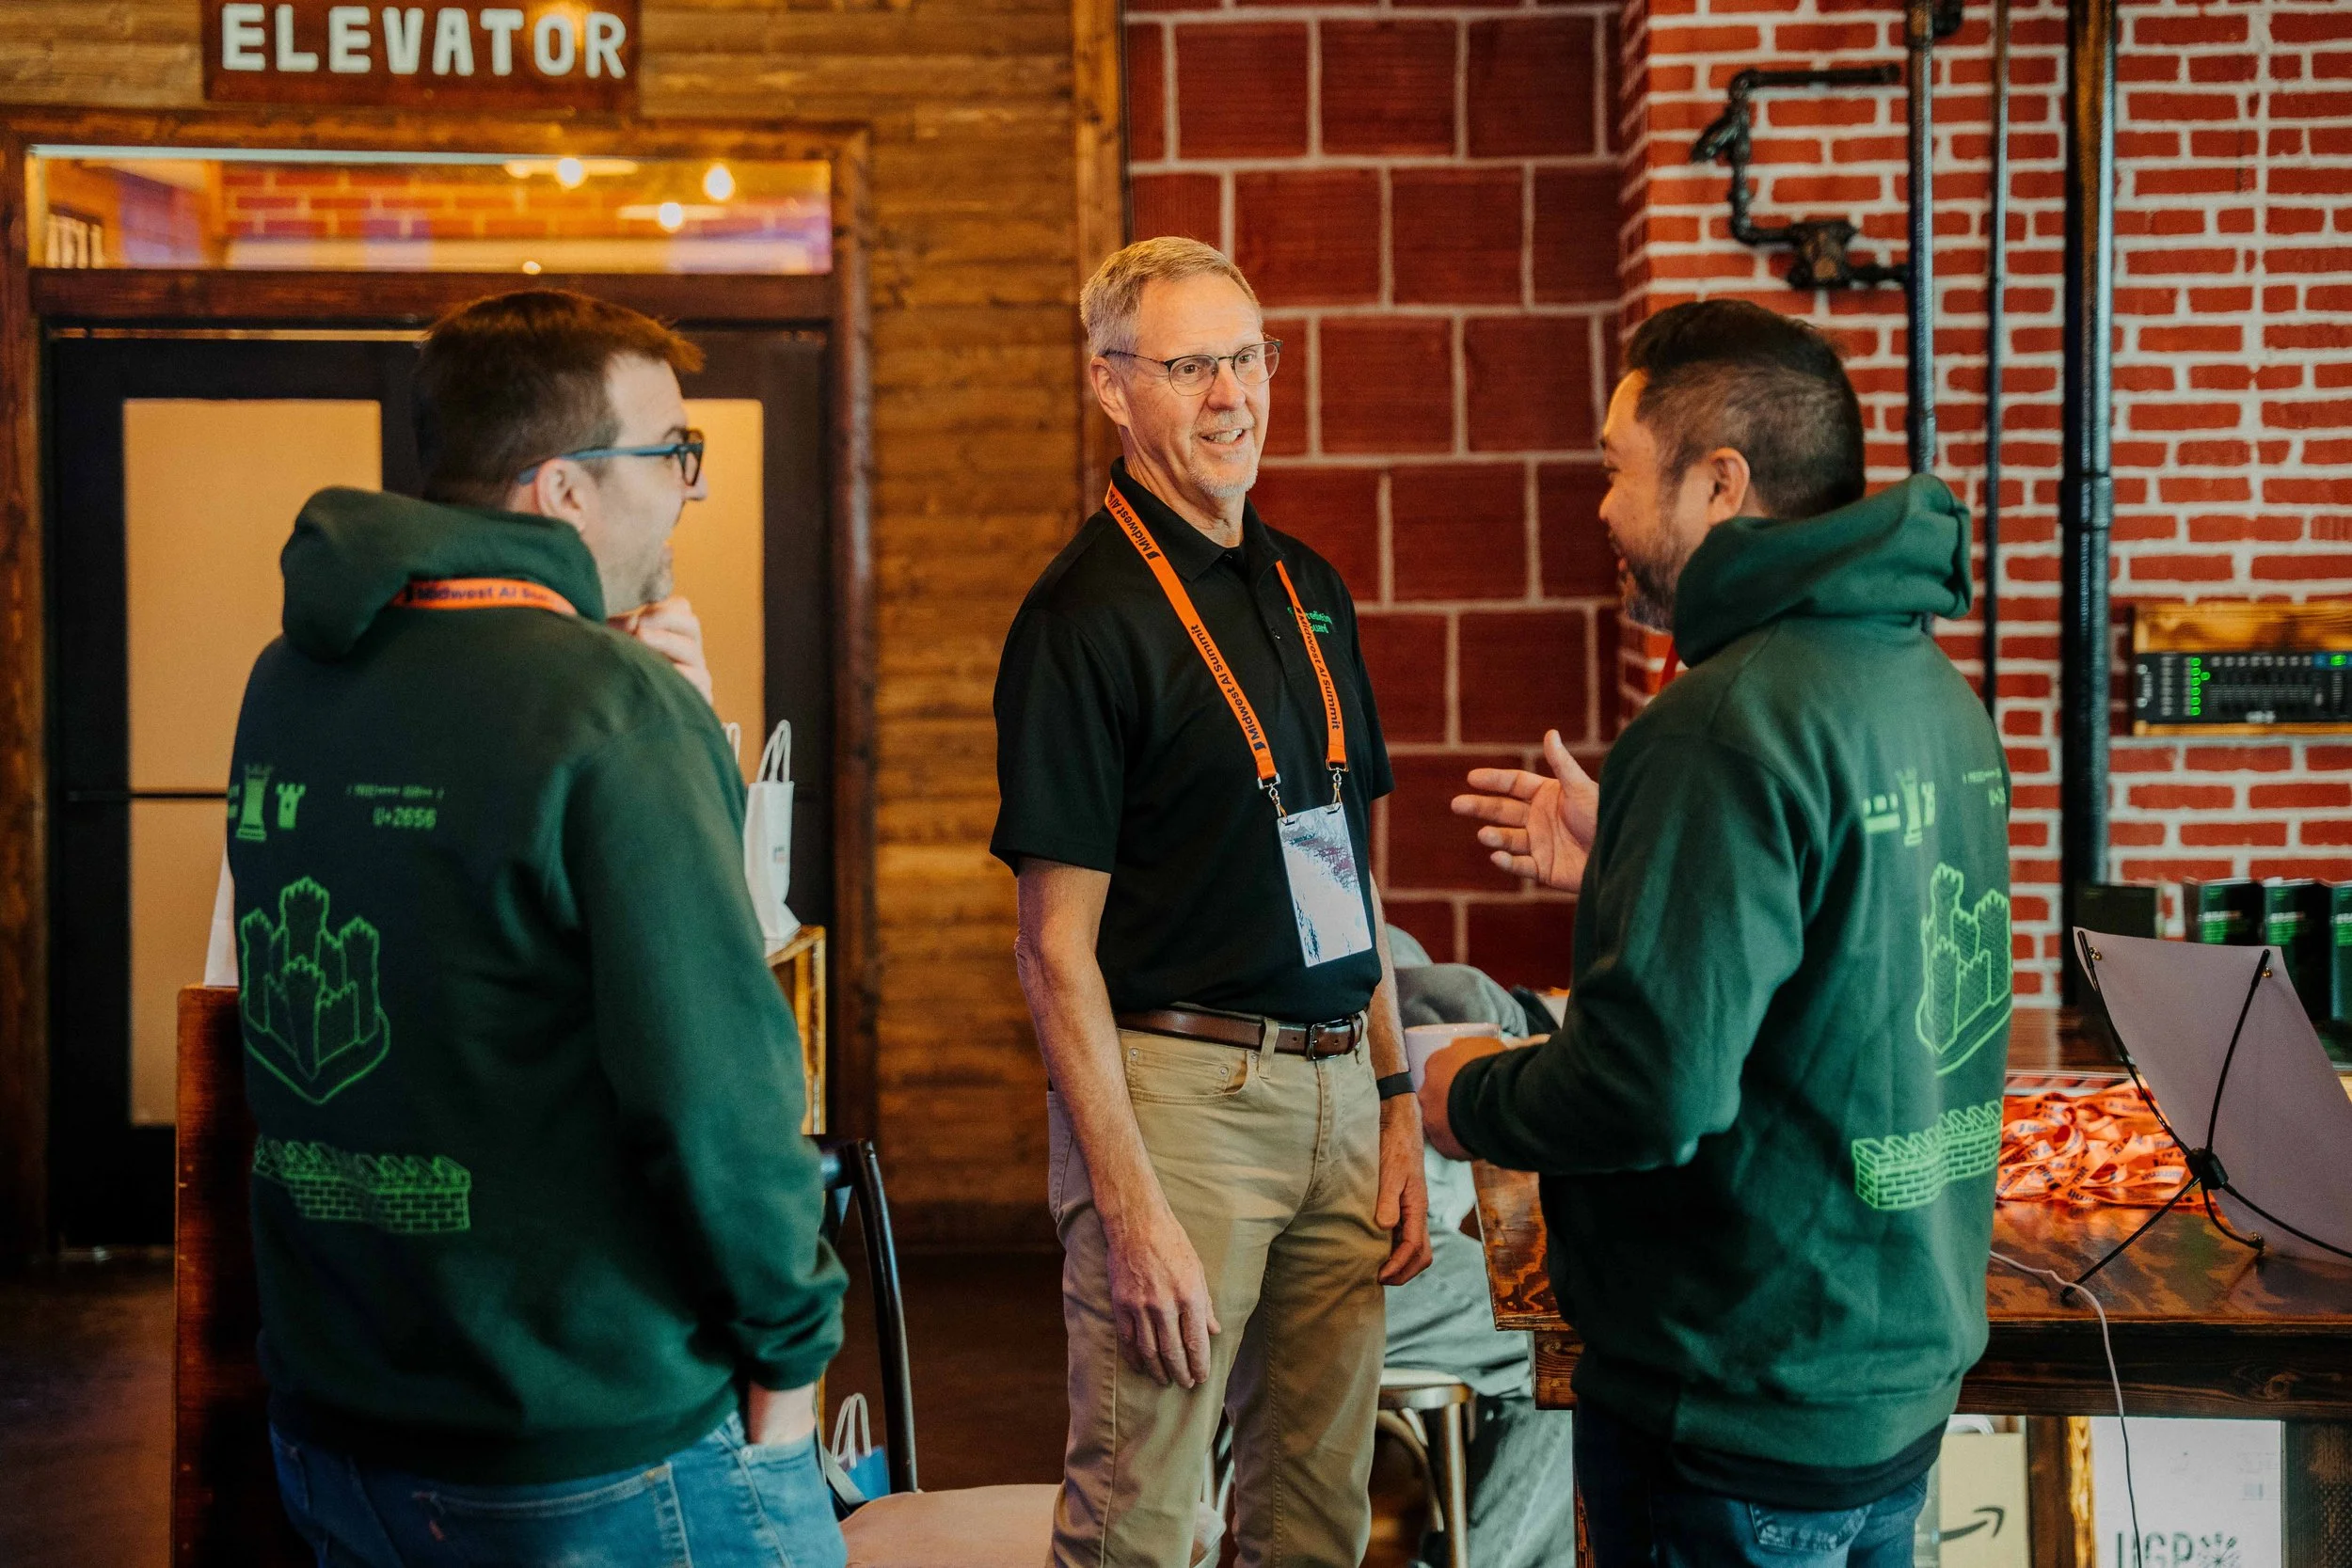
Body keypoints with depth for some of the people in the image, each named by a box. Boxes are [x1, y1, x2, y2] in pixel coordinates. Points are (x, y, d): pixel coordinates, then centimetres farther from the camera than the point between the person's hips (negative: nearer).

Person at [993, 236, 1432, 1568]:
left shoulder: (1311, 590, 13)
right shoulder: (1086, 613, -10)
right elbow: (1057, 944, -12)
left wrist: (1399, 1104, 12)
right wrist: (1129, 1207, -17)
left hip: (1337, 1091, 7)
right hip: (1179, 1090, -7)